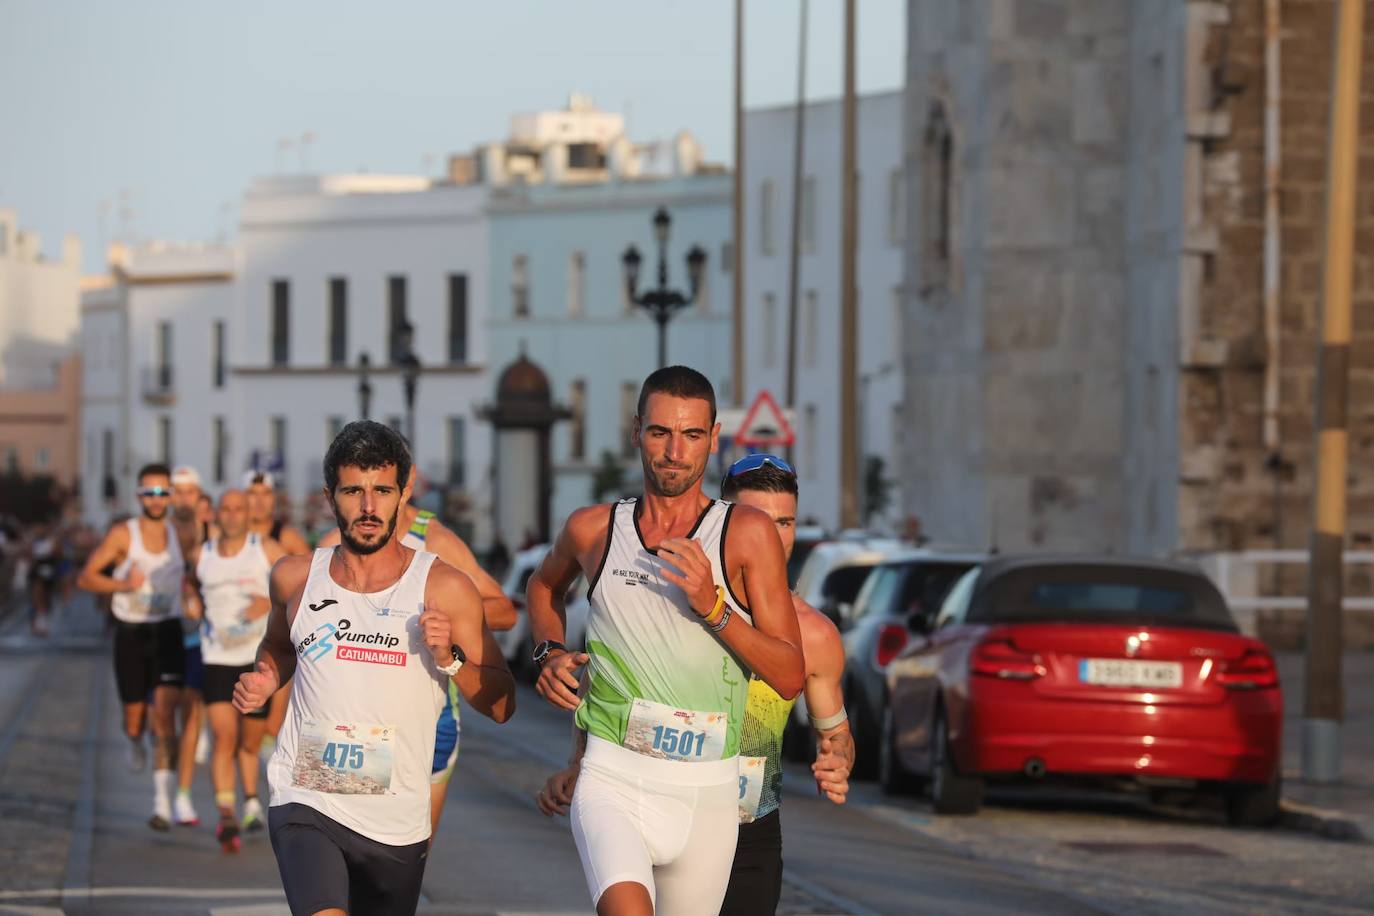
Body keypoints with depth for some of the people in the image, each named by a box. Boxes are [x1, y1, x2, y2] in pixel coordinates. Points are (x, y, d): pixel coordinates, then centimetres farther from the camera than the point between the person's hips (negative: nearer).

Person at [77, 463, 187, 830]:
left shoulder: (180, 534, 3)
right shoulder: (123, 534, -5)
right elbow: (86, 578, -7)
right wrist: (123, 585, -23)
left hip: (168, 632, 1)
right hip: (131, 634, -1)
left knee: (165, 713, -13)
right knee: (135, 714, 7)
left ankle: (162, 803, -15)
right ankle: (135, 740, 47)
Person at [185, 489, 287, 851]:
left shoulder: (267, 550, -1)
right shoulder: (201, 555, 7)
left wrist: (272, 602, -18)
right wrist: (194, 602, 6)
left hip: (259, 658, -1)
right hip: (217, 658, 1)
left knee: (250, 741, 11)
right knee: (224, 737, -15)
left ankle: (251, 802, 35)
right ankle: (226, 815, -22)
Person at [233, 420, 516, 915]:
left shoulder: (445, 589, -3)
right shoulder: (294, 578, 4)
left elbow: (501, 705, 1)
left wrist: (449, 659, -16)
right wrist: (265, 680, 6)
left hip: (396, 821, 1)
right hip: (305, 804, -1)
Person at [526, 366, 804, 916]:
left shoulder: (747, 534, -2)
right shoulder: (593, 530, 5)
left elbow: (790, 678, -6)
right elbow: (544, 585, 30)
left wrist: (712, 607, -17)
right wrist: (550, 653, 11)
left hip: (706, 791, 1)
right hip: (611, 778, -1)